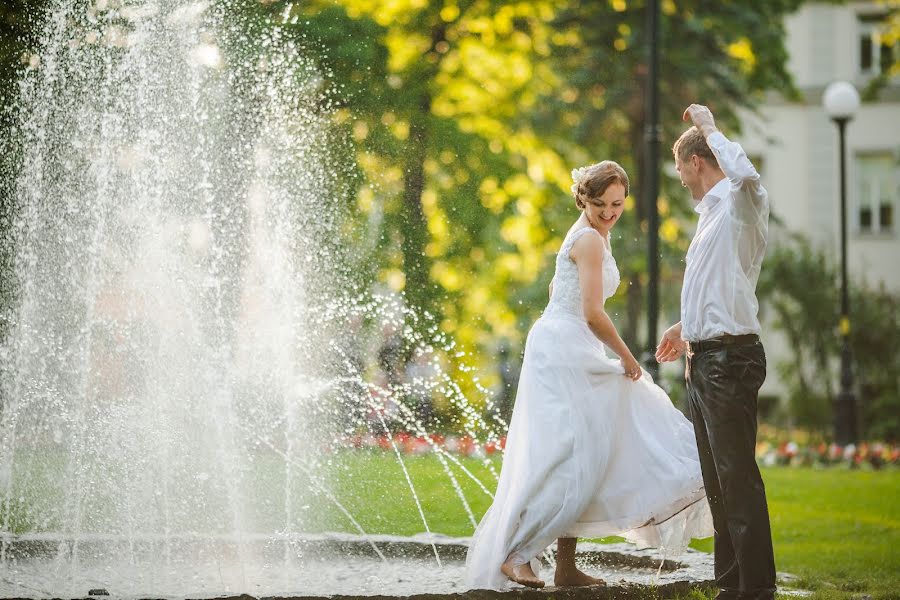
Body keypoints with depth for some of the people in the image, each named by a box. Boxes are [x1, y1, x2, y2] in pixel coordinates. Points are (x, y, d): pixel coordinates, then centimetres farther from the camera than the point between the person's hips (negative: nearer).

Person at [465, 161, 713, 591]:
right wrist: (627, 357, -8)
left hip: (574, 356, 10)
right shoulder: (591, 240, -13)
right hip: (563, 351, -10)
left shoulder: (590, 235, 18)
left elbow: (555, 289, 28)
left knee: (585, 455, 9)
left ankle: (566, 567, 12)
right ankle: (514, 553, -11)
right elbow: (593, 313, -20)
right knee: (566, 457, -13)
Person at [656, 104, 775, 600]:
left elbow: (745, 173, -35)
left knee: (737, 476, -12)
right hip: (706, 357, 11)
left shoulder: (739, 204, -10)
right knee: (718, 479, 15)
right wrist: (686, 328, 32)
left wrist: (708, 126, -21)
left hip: (729, 357, -11)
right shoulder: (713, 214, 20)